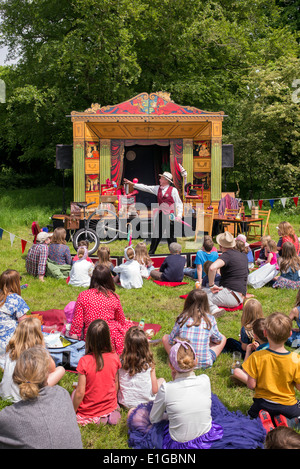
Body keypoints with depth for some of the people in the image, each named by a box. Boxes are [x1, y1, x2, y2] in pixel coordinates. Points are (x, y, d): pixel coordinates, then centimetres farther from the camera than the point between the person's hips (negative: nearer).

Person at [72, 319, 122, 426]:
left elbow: (80, 393, -18)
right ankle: (109, 414, 9)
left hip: (89, 410, -4)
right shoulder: (114, 358, -13)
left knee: (74, 393, 23)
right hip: (110, 406, 4)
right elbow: (116, 385, 0)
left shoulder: (84, 361, -23)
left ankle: (96, 419, 6)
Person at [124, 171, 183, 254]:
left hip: (170, 216, -5)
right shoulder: (157, 188, 10)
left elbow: (179, 203, -6)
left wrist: (179, 215, -17)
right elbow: (145, 188, 13)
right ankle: (151, 252, 20)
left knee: (170, 235, 0)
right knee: (156, 234, 10)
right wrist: (132, 184, 9)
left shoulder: (173, 190, -6)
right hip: (160, 215, 5)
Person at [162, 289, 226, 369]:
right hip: (205, 363, -1)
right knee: (223, 338, 19)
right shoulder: (210, 319, -6)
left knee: (165, 338, 22)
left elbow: (171, 341, 3)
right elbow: (218, 340, 10)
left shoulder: (182, 318, -7)